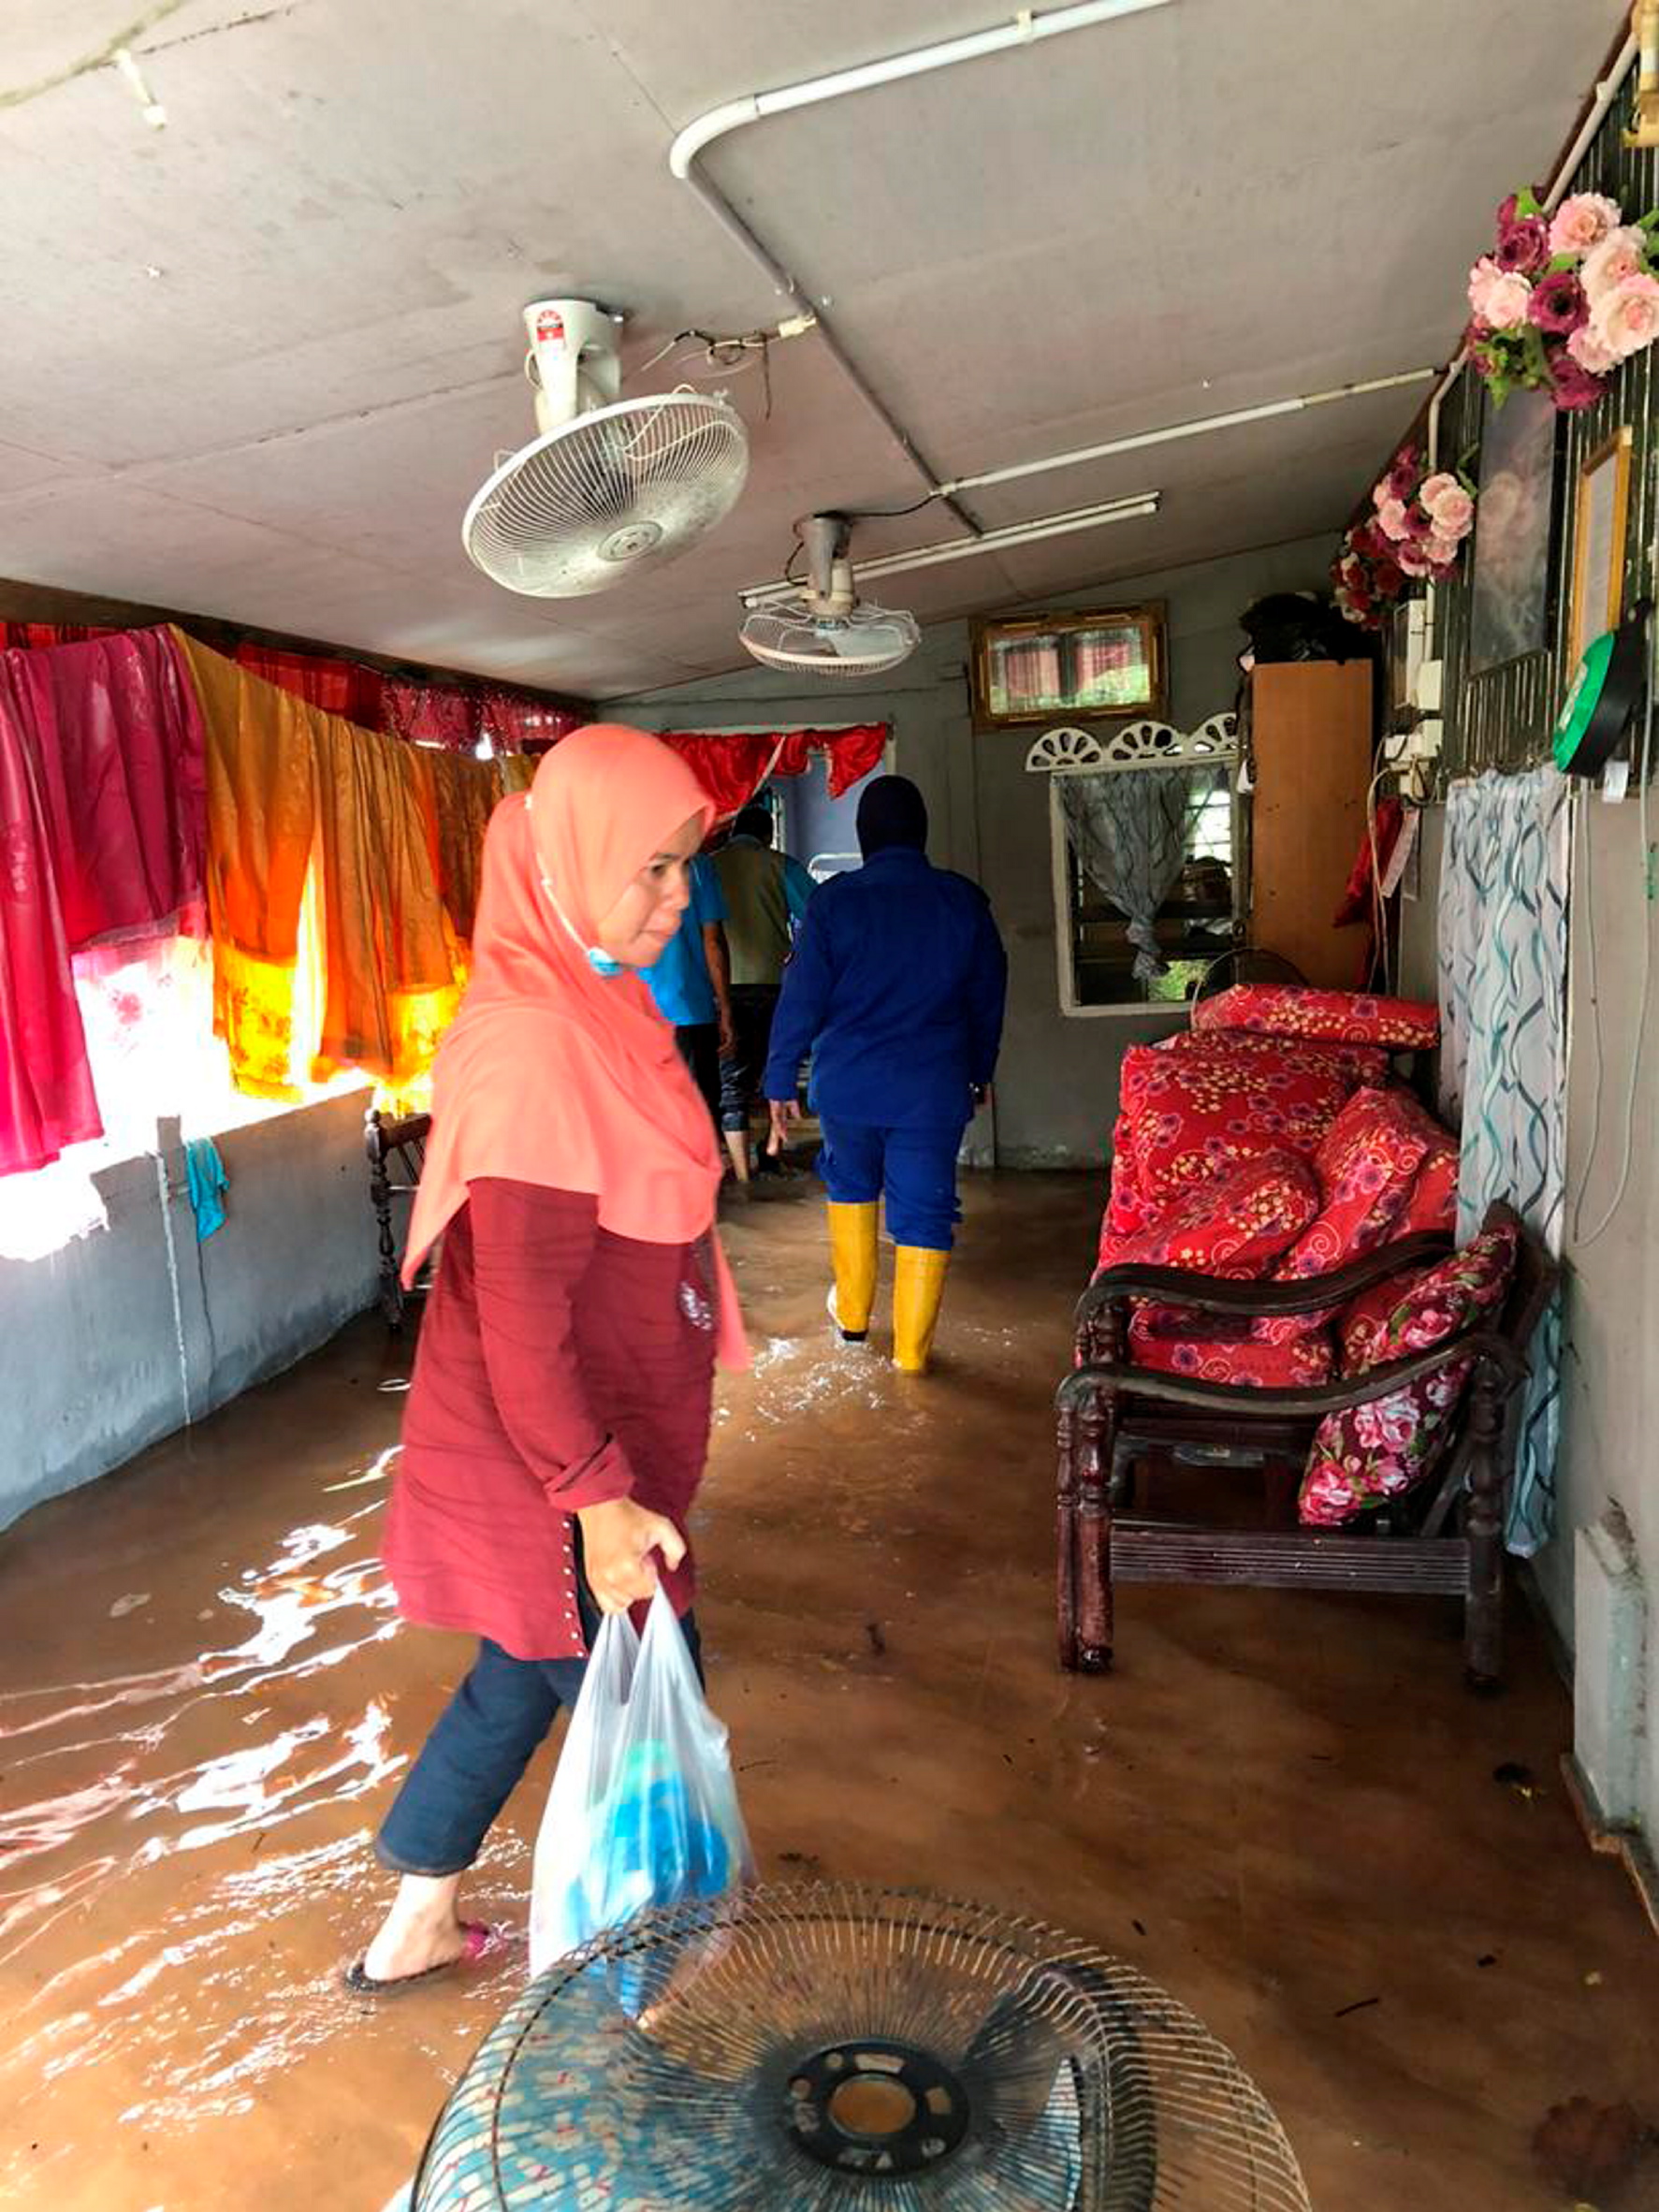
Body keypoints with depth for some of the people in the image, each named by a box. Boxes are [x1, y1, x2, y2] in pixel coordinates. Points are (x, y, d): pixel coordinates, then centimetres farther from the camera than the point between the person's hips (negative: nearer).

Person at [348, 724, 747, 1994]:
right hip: (553, 1462, -9)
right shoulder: (536, 1046, -26)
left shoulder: (594, 1007, 5)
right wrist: (600, 1499, -23)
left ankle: (412, 1931, 44)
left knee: (530, 1672, 24)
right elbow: (520, 1316, -26)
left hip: (588, 1431, 9)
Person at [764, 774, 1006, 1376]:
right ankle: (911, 1353, 11)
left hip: (848, 1084, 0)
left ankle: (851, 1314, 33)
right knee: (923, 1212, 6)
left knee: (850, 1186, 24)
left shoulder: (834, 900, -7)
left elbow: (802, 998, -6)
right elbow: (988, 996, 10)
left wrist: (781, 1080, 2)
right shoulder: (964, 901, 0)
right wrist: (979, 1072, 23)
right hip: (934, 1090, 0)